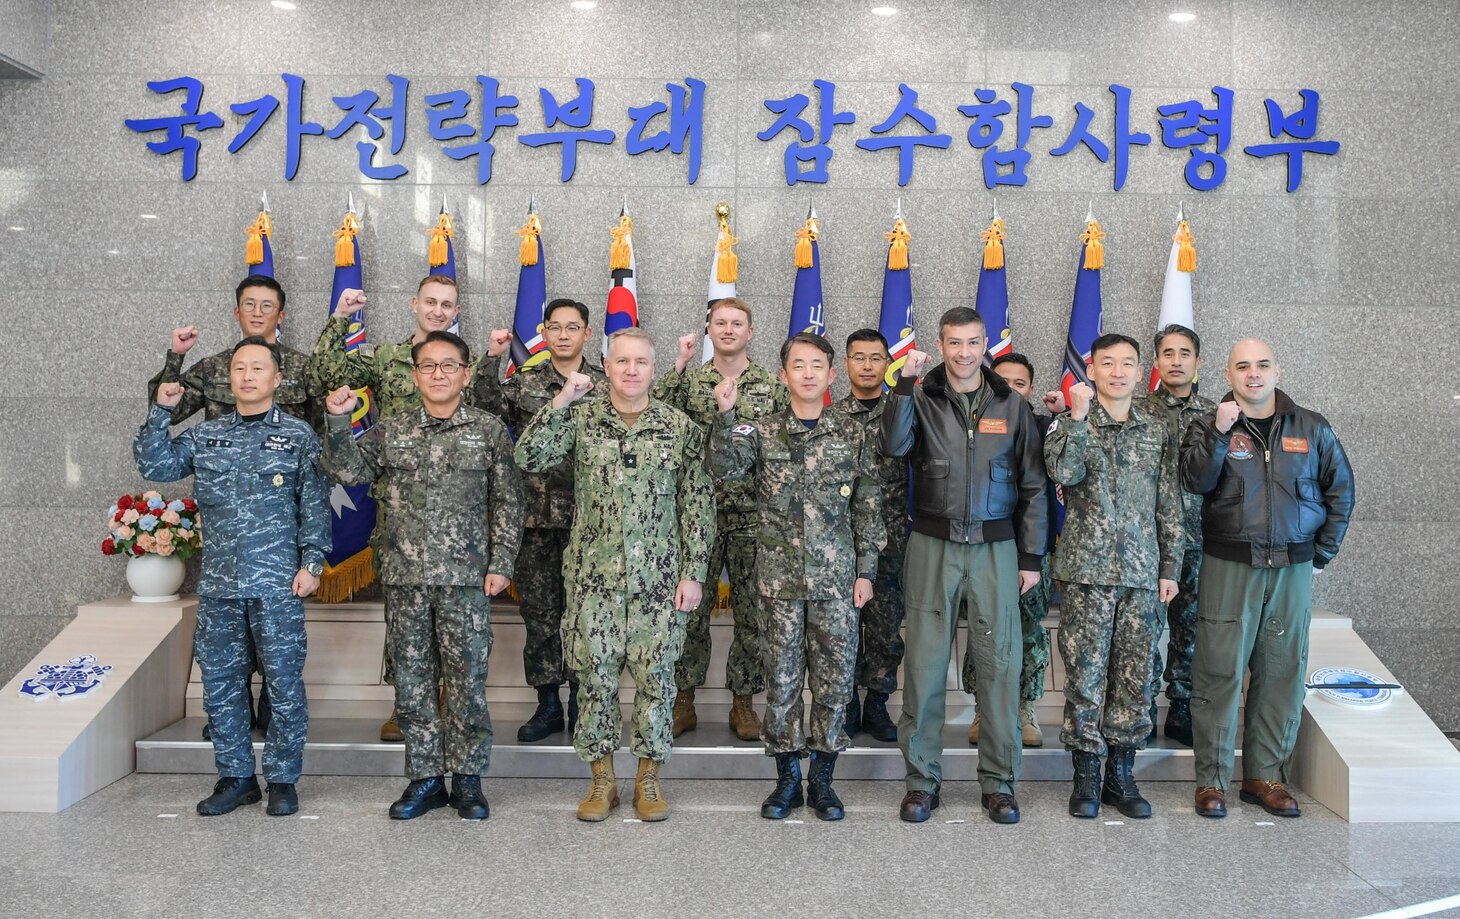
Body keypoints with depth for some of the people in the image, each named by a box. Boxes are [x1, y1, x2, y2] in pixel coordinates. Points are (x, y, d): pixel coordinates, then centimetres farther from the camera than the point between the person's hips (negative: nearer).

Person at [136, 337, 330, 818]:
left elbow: (315, 505, -2)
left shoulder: (298, 435, 1)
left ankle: (282, 779, 14)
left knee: (284, 682, 1)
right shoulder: (205, 435, 12)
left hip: (277, 583, -4)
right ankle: (235, 777, 23)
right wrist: (160, 412, 0)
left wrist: (312, 562, -9)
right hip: (217, 583, 4)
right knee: (220, 682, 9)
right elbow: (155, 466, 7)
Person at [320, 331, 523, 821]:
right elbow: (347, 470, 4)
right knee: (412, 681, 9)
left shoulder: (489, 430, 2)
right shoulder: (392, 431, 10)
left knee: (468, 682, 3)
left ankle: (467, 778, 17)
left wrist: (500, 563, -4)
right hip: (404, 578, 3)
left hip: (466, 579, -2)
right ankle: (425, 778, 21)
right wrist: (339, 421, -9)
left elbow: (507, 502, 2)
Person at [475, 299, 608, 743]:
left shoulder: (606, 386, 3)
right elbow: (486, 406, -9)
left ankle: (581, 704, 19)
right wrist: (491, 357, -17)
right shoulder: (524, 383, 8)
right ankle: (548, 704, 22)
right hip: (536, 519, 2)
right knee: (540, 615, 9)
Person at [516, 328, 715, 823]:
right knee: (595, 675, 7)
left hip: (659, 578, 0)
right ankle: (601, 779, 23)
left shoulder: (681, 427, 1)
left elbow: (698, 504, 1)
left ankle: (649, 778, 23)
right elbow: (528, 458, -9)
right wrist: (560, 401, -14)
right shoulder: (581, 419, 3)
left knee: (654, 676, 6)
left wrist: (693, 572, -3)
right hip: (594, 575, 1)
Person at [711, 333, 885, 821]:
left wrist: (866, 570, 3)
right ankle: (787, 777, 20)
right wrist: (725, 414, -25)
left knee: (835, 675, 5)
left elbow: (868, 509, 7)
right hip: (780, 575, 0)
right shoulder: (763, 433, 4)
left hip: (836, 575, 0)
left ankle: (822, 779, 20)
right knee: (781, 677, 6)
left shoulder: (853, 435, 4)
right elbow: (726, 467, -14)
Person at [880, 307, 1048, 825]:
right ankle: (922, 779, 16)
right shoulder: (923, 399, 4)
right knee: (925, 663, 3)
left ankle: (999, 782, 17)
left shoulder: (1011, 405, 7)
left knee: (999, 663, 4)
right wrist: (906, 384, -21)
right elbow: (894, 445, -16)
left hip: (996, 549, 1)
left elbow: (1032, 485, 8)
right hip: (933, 548, -1)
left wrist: (1031, 556, 4)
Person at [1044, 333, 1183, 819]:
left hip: (1142, 574, 3)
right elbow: (1065, 473, -19)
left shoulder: (1157, 430, 11)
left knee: (1135, 675, 7)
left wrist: (1170, 567, 8)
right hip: (1087, 569, -3)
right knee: (1086, 673, 0)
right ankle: (1086, 775, 12)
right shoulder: (1071, 423, 2)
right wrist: (1079, 416, -21)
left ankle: (1120, 774, 19)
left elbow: (1169, 504, 12)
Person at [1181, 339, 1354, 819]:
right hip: (1229, 566, -2)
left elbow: (1341, 490, 15)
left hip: (1293, 568, 3)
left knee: (1283, 672, 6)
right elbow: (1195, 482, -12)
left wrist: (1324, 551, 9)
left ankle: (1266, 775, 19)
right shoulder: (1208, 427, 4)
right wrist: (1218, 432, -22)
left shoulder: (1312, 428, 9)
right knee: (1219, 671, -4)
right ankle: (1212, 779, 5)